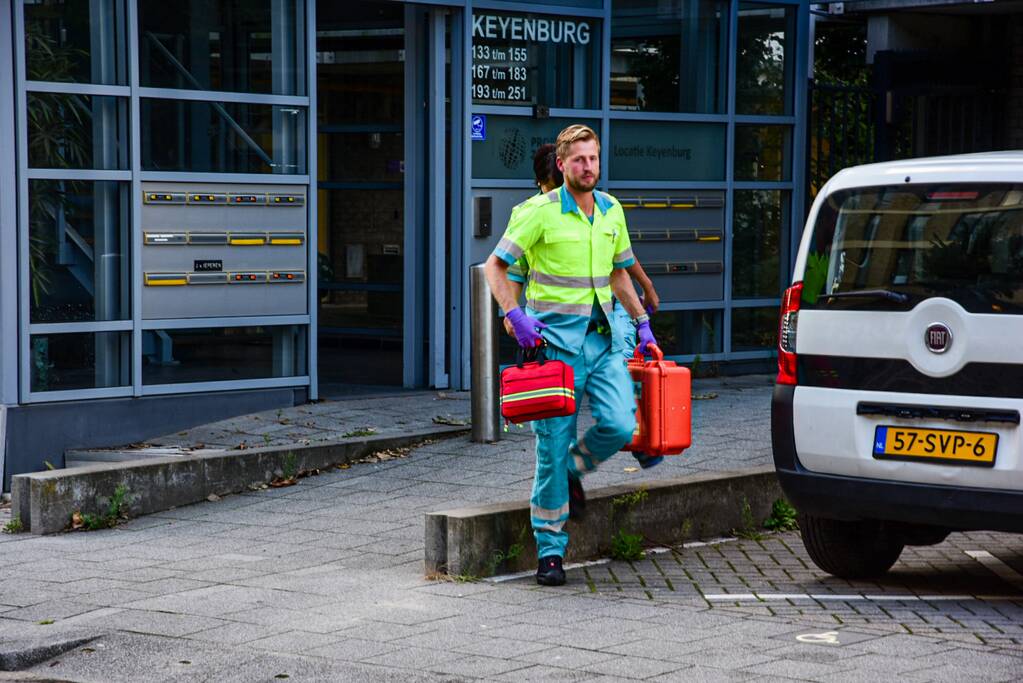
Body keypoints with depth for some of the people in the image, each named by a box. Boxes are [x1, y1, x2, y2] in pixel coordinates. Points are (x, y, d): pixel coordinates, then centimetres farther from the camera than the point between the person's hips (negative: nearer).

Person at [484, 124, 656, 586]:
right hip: (555, 339, -5)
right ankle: (550, 549, 6)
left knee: (620, 425, -13)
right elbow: (495, 266, -4)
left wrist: (642, 321, 19)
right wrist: (515, 315, -17)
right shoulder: (540, 212, -7)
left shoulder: (611, 211, 11)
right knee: (553, 442, -4)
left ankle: (571, 470, 21)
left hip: (603, 336, 5)